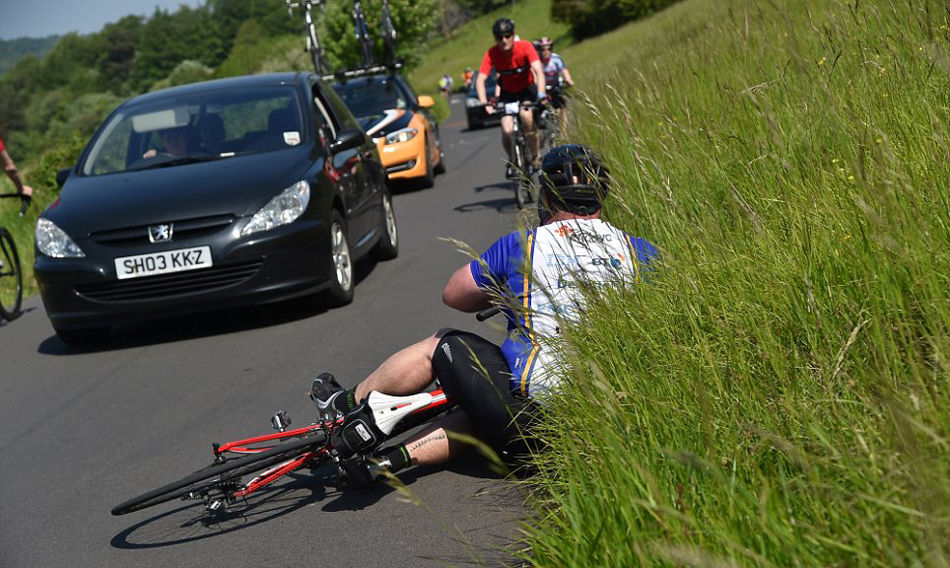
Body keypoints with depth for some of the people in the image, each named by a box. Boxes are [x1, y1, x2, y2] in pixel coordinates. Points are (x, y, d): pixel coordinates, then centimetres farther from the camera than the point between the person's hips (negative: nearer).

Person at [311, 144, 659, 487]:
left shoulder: (521, 246, -2)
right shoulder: (637, 251, 3)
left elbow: (453, 295, 13)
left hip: (529, 404, -4)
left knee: (439, 347, 21)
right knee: (478, 418, 27)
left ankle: (347, 406, 37)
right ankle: (388, 460, 12)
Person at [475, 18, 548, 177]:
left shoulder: (525, 47, -25)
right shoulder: (492, 53, -21)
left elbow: (539, 71, -35)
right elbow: (480, 80, -27)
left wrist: (541, 95, -50)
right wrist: (484, 103, -43)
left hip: (527, 89, -2)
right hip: (507, 93, 2)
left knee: (526, 116, -32)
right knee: (507, 131, -18)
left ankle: (536, 156, -12)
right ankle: (512, 161, 12)